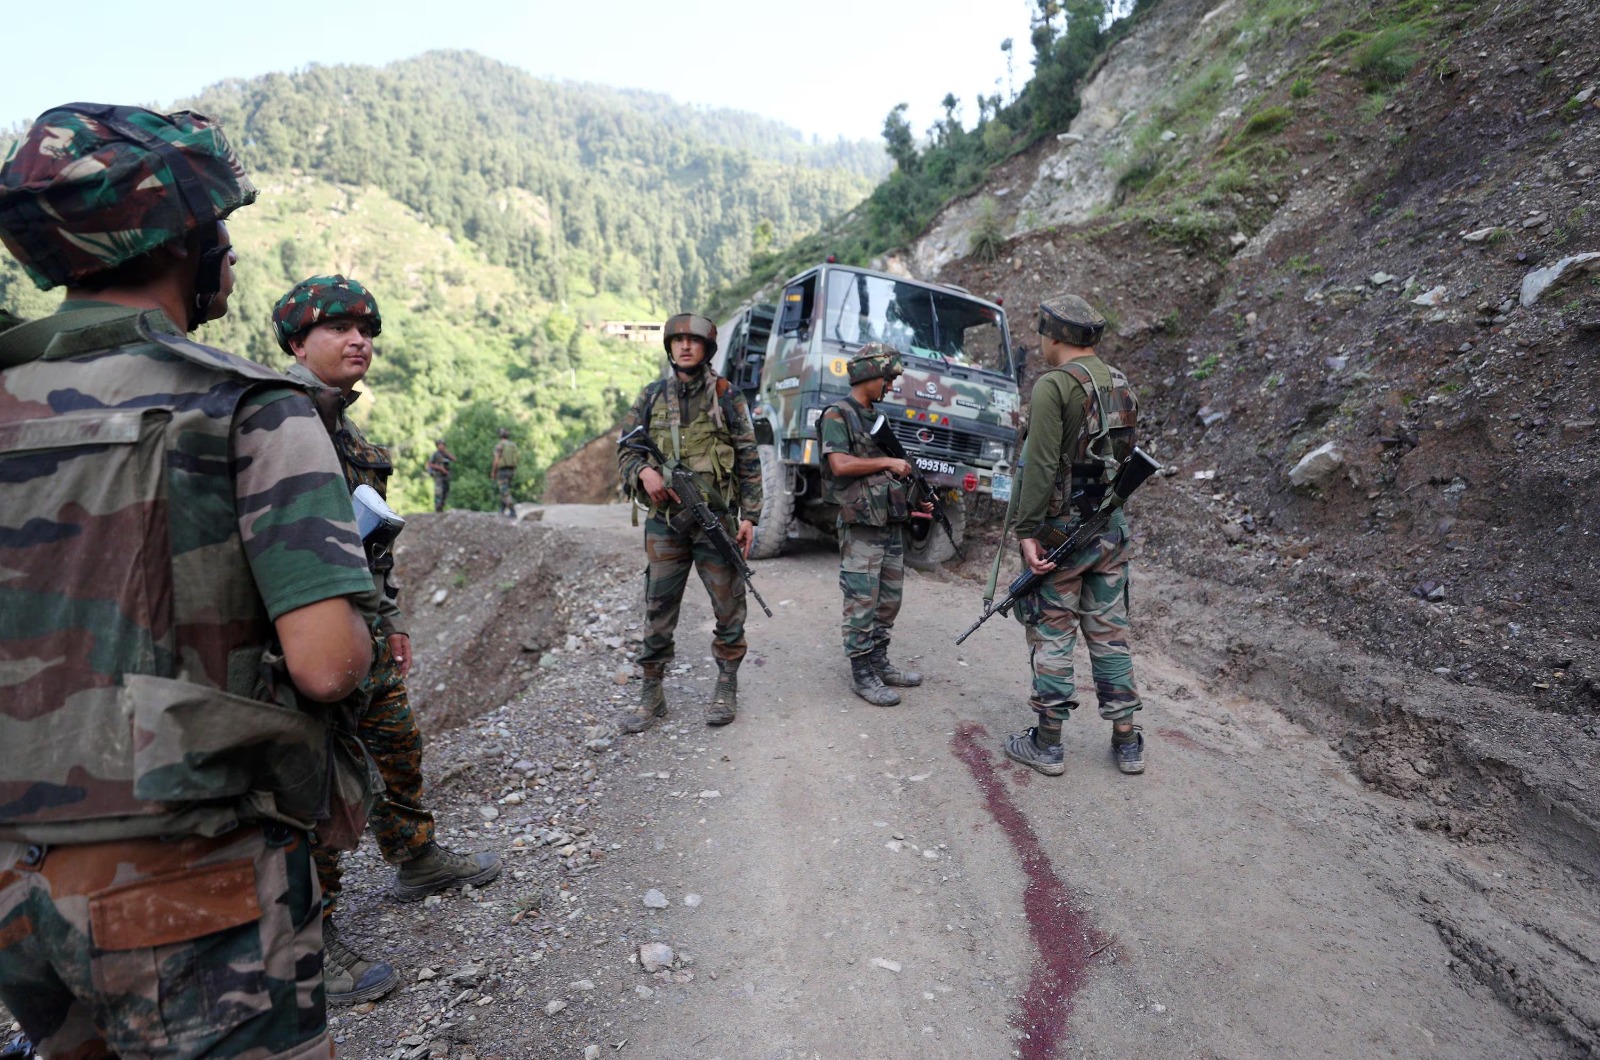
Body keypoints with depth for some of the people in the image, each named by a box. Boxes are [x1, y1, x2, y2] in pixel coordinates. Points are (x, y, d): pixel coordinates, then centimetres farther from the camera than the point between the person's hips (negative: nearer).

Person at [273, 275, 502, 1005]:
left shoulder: (345, 424, 15)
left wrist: (391, 618, 22)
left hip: (364, 628, 9)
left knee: (397, 748, 21)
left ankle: (416, 861, 42)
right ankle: (311, 942, 19)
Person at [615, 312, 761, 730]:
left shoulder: (726, 396, 3)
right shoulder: (651, 397, 10)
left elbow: (748, 460, 2)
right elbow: (625, 450, 13)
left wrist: (749, 515, -5)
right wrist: (643, 471, -10)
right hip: (664, 520, 2)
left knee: (728, 606, 4)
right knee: (658, 610, 6)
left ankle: (726, 689, 20)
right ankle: (651, 696, 18)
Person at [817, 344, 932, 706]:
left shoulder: (878, 418, 18)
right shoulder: (837, 415, -6)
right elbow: (841, 465, -20)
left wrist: (914, 501, 12)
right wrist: (888, 462, -11)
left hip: (892, 524, 8)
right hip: (861, 527, -8)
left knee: (889, 601, 13)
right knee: (862, 604, -2)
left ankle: (880, 663, 25)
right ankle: (862, 675, 6)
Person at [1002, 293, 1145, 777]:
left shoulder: (1054, 385, -14)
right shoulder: (1122, 385, 10)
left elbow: (1041, 466, -21)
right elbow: (1126, 458, 14)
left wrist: (1026, 531, -19)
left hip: (1060, 531, -7)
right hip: (1112, 528, 7)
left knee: (1052, 636, 4)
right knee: (1109, 633, 14)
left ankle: (1046, 744, 14)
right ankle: (1126, 742, 22)